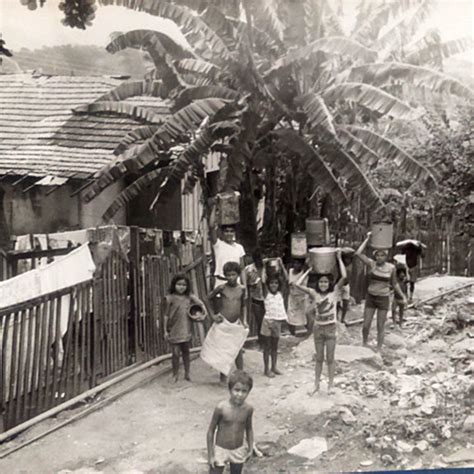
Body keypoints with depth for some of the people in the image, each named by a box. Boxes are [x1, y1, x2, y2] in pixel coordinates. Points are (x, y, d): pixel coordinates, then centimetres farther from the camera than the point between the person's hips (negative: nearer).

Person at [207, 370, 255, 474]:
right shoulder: (221, 408, -22)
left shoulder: (248, 409, -12)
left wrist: (250, 448, 7)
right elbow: (211, 430, -11)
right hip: (220, 450, -3)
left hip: (239, 452, 3)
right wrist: (210, 454, -9)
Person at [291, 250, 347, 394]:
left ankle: (330, 385, 17)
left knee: (330, 358, 6)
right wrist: (309, 270, -3)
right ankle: (316, 384, 22)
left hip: (330, 328, -2)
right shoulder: (314, 294, -2)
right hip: (318, 328, 2)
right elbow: (296, 284, -11)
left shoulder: (334, 292, -7)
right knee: (319, 358, 13)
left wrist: (339, 259, -16)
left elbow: (344, 276, -22)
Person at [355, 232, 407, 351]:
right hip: (370, 298, 0)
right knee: (366, 325, 3)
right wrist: (368, 238, -20)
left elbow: (394, 284, 8)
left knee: (380, 327, 4)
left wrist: (403, 297, 5)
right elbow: (358, 253, -24)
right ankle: (364, 344, 32)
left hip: (383, 299, 0)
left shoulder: (391, 267, -6)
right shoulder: (371, 264, -10)